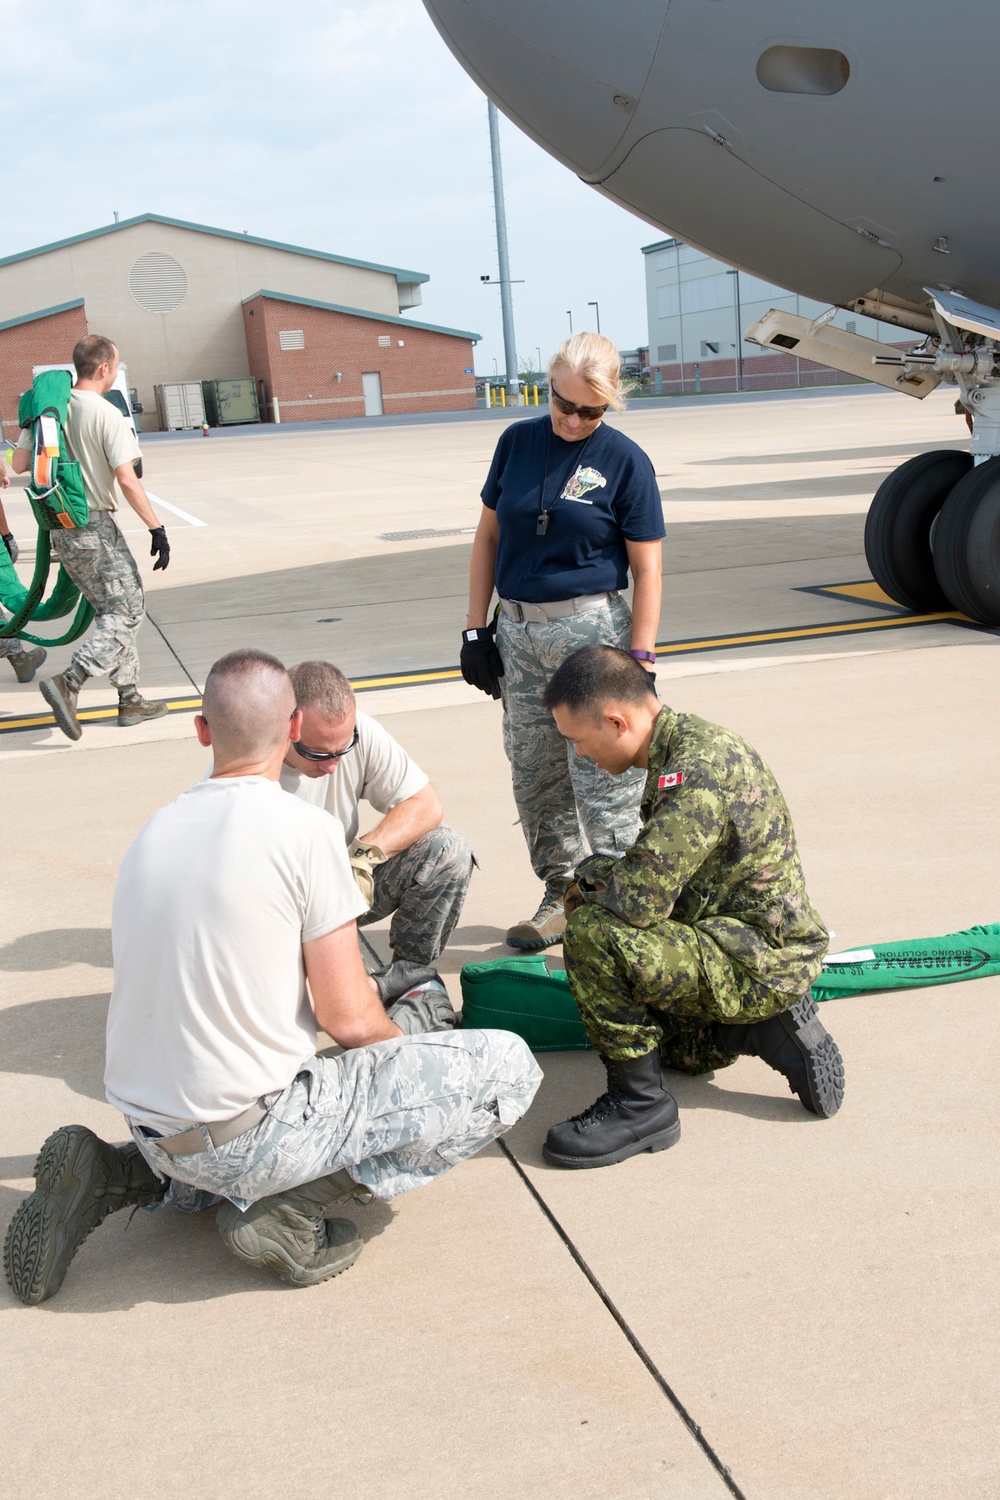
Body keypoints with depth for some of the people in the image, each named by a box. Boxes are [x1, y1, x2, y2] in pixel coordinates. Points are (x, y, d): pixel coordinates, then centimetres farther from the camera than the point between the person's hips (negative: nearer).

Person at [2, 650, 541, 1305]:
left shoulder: (156, 829, 7)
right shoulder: (305, 829, -14)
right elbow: (349, 1019, -14)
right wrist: (397, 1044, 11)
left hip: (150, 1126, 7)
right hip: (247, 1136, -7)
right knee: (507, 1066, -4)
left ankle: (119, 1174, 14)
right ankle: (293, 1208, -6)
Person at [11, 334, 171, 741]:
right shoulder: (107, 415, -15)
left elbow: (19, 465, 8)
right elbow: (128, 481, -19)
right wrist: (157, 529, -14)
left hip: (60, 529, 8)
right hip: (94, 528, -8)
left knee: (112, 611, 16)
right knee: (126, 611, 0)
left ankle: (130, 700, 17)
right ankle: (69, 682, -14)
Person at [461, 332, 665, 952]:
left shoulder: (625, 461, -5)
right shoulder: (518, 441, 6)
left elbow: (647, 569, -5)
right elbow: (489, 535, 12)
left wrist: (639, 663, -11)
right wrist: (476, 628, 8)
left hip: (591, 628, -5)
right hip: (518, 629, 5)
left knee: (602, 782, -5)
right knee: (535, 777, 11)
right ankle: (562, 895, 25)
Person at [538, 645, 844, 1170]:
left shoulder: (695, 772, -27)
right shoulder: (692, 740, 5)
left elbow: (641, 900, -32)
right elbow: (660, 873, 17)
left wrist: (589, 876, -11)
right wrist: (599, 882, 1)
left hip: (755, 962, -11)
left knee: (591, 934, -27)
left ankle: (641, 1105, -13)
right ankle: (772, 1025, 16)